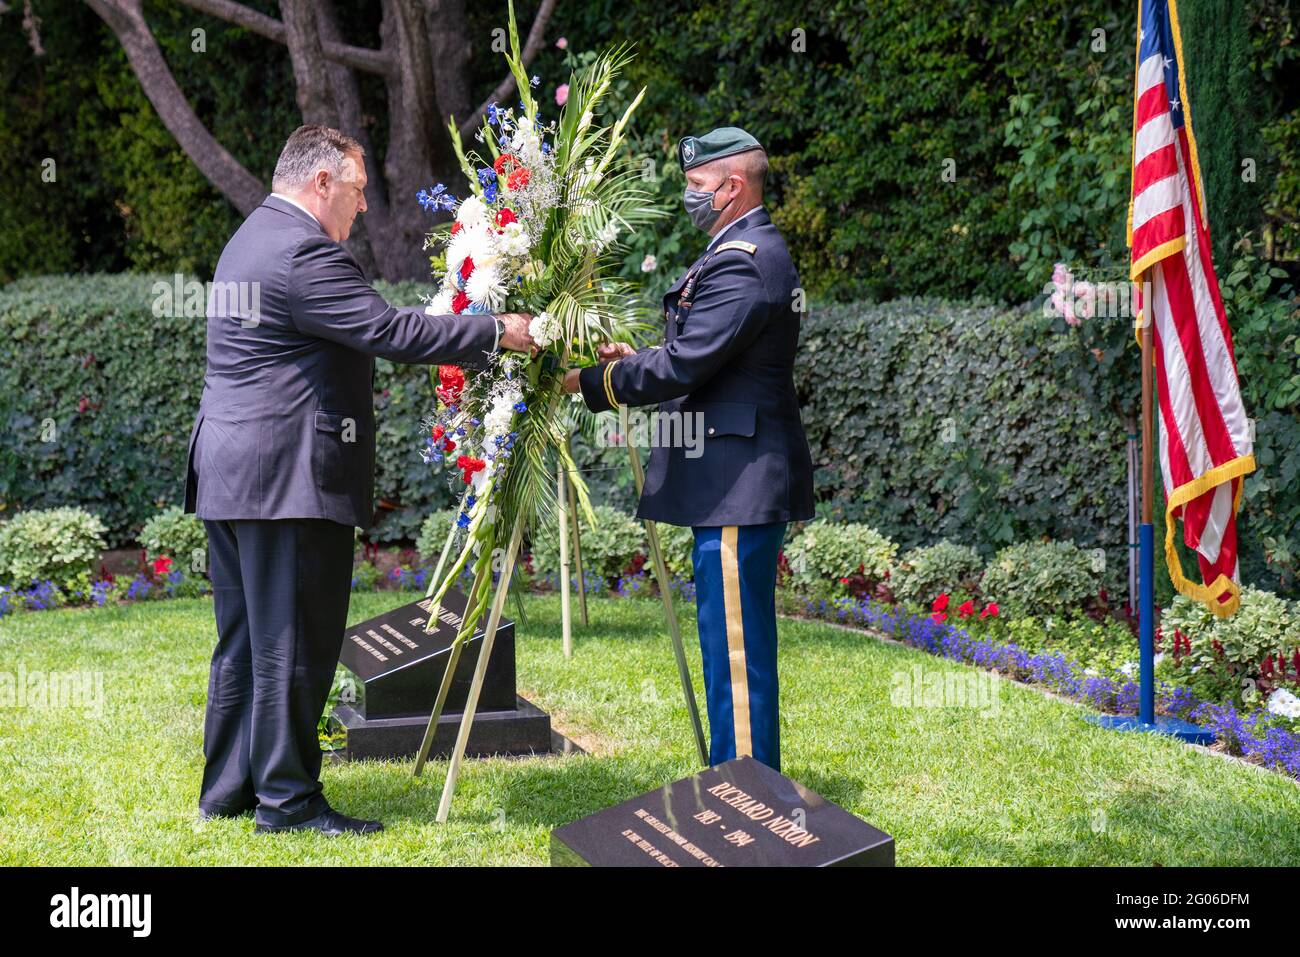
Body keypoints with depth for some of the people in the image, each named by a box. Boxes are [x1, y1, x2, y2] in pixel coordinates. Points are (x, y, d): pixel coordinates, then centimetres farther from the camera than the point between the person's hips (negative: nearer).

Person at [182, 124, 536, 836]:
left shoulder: (250, 239, 19)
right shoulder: (303, 251, -15)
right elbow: (389, 330, -19)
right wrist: (496, 333, -12)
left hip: (228, 476, 11)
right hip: (287, 477, -11)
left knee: (244, 640, 15)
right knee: (293, 644, -3)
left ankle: (227, 789, 22)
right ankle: (286, 799, 3)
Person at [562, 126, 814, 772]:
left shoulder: (741, 263, -17)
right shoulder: (756, 251, 18)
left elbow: (680, 367, -21)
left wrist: (592, 382, -9)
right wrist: (637, 361, 11)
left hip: (737, 485, -11)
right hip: (740, 481, 11)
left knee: (734, 643, -6)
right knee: (736, 641, 16)